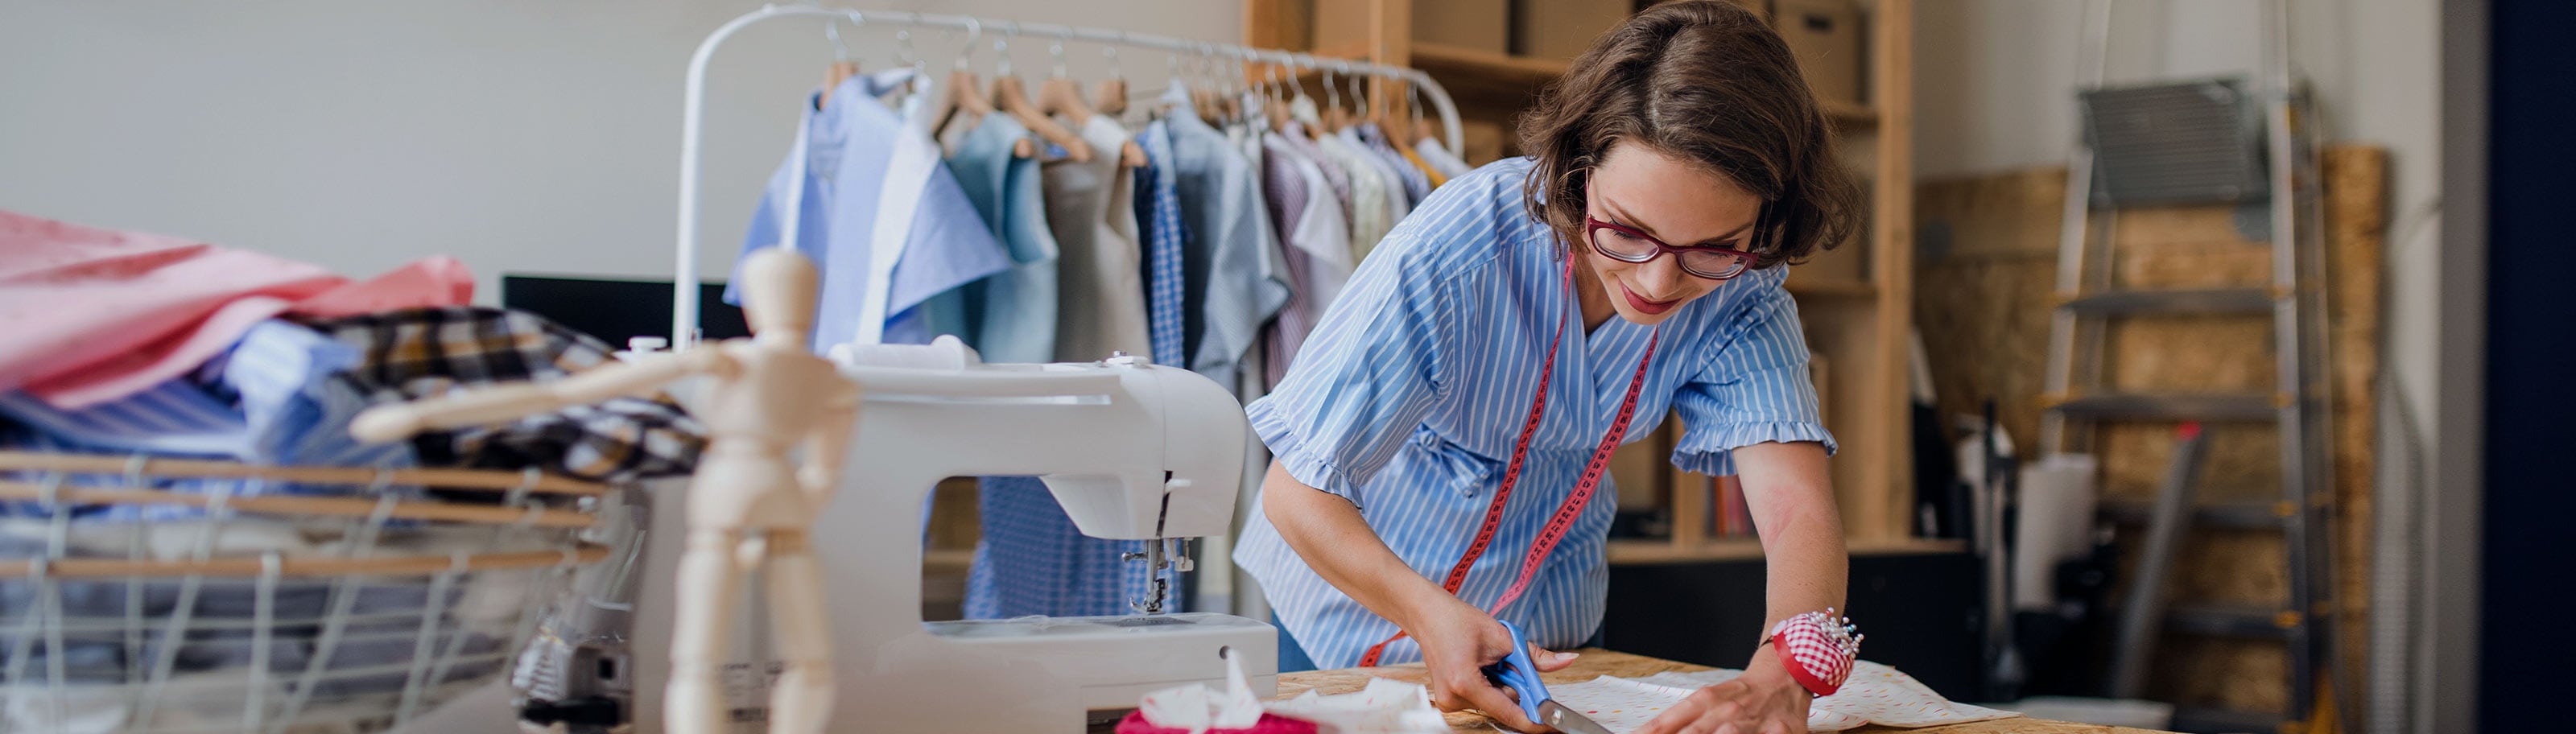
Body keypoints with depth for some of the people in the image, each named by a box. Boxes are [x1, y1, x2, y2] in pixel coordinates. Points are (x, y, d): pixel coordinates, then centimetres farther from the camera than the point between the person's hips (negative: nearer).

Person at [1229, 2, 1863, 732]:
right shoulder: (1458, 251, -34)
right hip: (1352, 605, -3)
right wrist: (1430, 616, -48)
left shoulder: (1738, 293, -23)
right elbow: (1297, 490, -30)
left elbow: (1799, 508, -35)